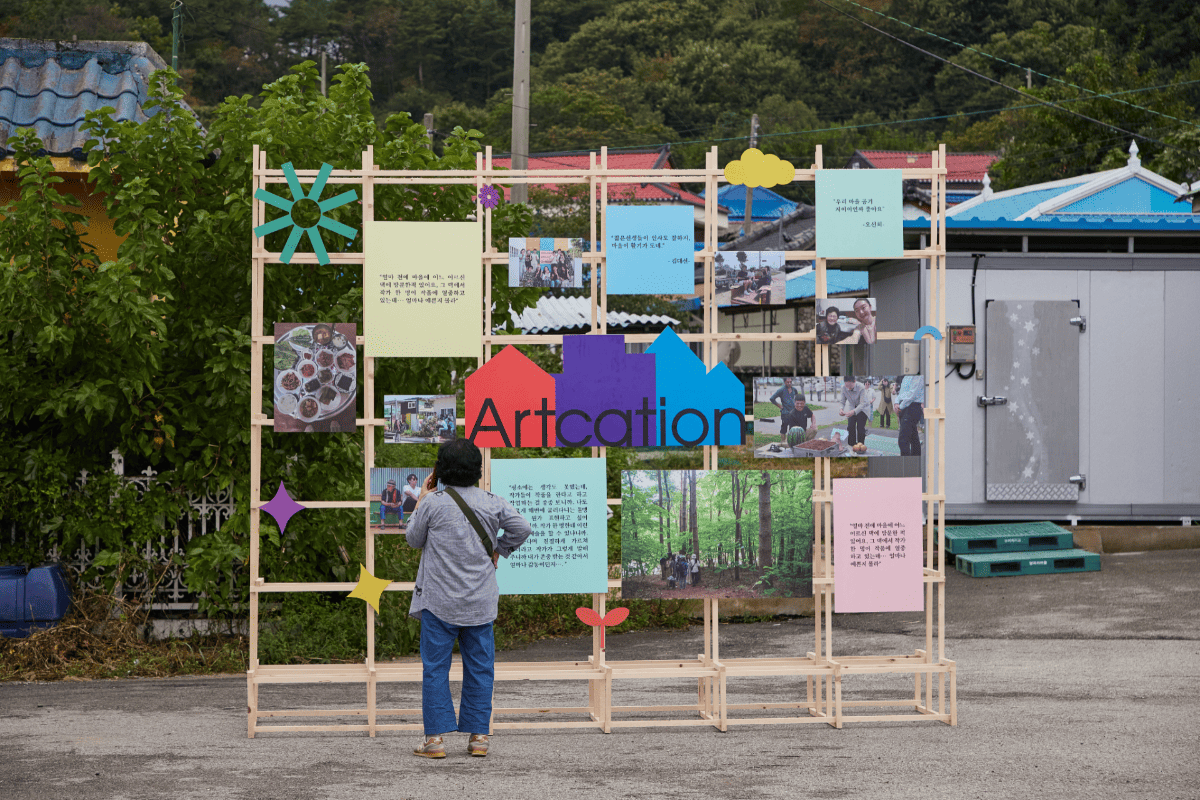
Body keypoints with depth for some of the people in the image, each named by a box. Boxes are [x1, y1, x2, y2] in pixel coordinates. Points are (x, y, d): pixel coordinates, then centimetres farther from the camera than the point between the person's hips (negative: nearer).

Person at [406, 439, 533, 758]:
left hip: (440, 602, -3)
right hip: (480, 602, 3)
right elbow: (522, 528, 1)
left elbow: (414, 539, 4)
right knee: (479, 668, 9)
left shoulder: (433, 502, -9)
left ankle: (435, 738, 0)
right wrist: (498, 550, 15)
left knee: (435, 668, 3)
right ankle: (478, 736, 10)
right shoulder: (492, 503, 0)